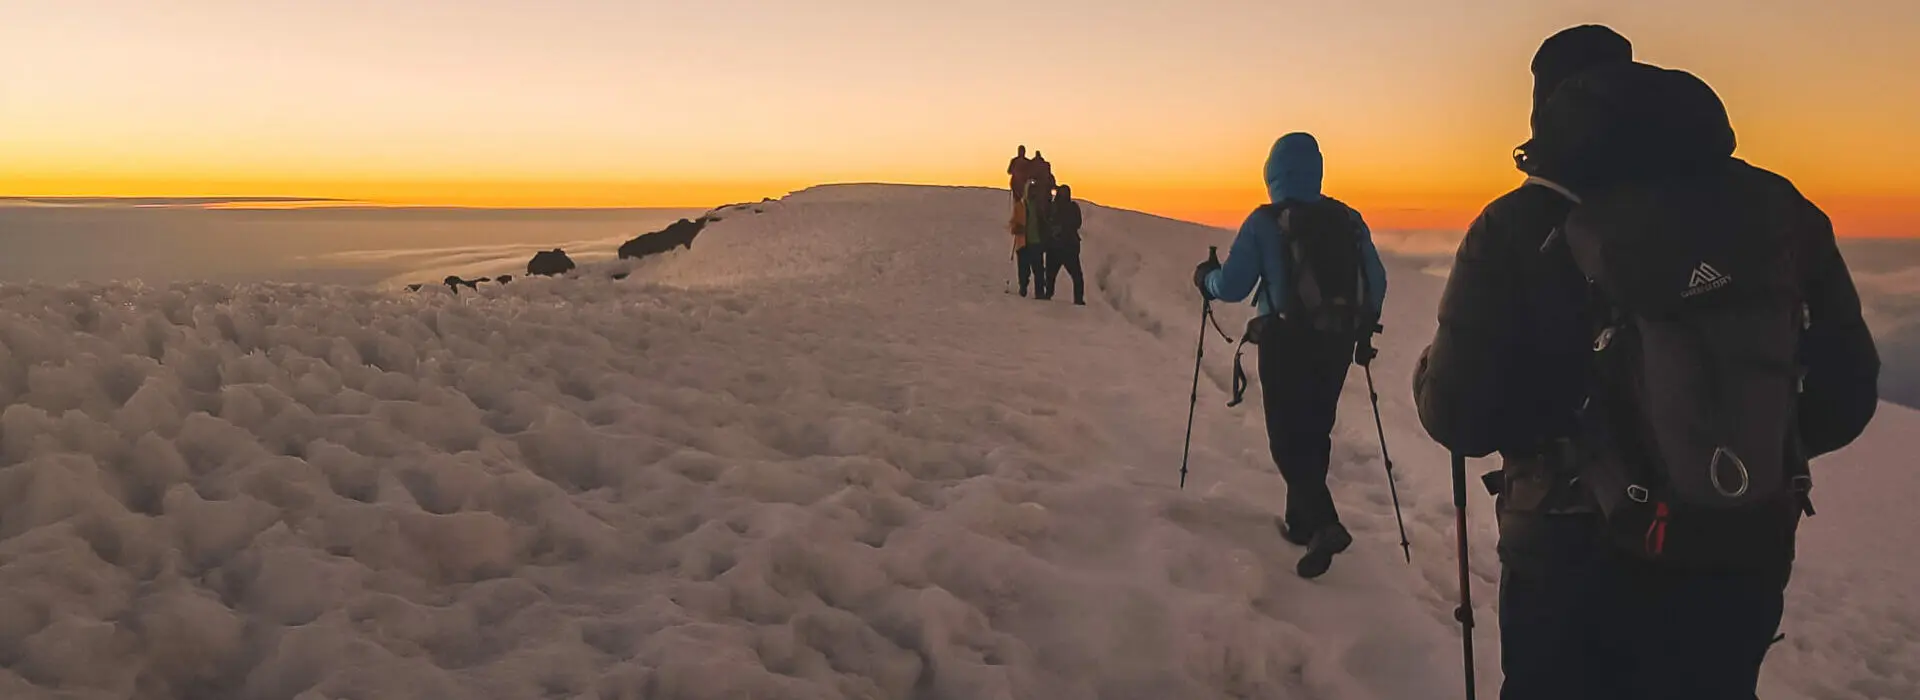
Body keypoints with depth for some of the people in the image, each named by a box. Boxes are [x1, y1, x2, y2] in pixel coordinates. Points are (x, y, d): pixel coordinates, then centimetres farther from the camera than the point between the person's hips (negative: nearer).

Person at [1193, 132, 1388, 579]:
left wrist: (1205, 279, 12)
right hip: (1336, 343, 5)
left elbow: (1232, 286, -10)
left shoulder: (1265, 223, -8)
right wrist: (1362, 332, 21)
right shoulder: (1349, 220, 5)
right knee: (1314, 432, 18)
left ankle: (1324, 525, -17)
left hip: (1287, 343, -5)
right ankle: (1302, 521, 27)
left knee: (1287, 439, -1)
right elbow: (1376, 283, 7)